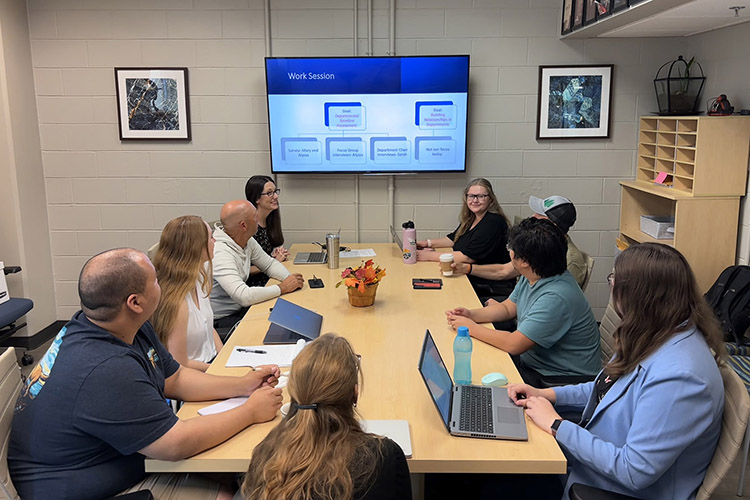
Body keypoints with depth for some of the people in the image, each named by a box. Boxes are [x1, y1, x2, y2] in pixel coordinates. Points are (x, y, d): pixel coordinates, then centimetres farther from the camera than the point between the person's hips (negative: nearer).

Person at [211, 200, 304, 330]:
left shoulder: (248, 241, -2)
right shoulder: (220, 253, -28)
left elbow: (269, 263, 14)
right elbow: (244, 296, -36)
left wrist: (289, 278, -7)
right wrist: (282, 288, -25)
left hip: (240, 307, 8)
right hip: (221, 321, -8)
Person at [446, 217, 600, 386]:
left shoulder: (555, 298, -31)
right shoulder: (532, 277, -1)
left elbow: (514, 344, -28)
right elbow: (508, 308, 15)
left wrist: (471, 327, -16)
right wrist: (471, 315, -1)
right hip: (531, 361, 9)